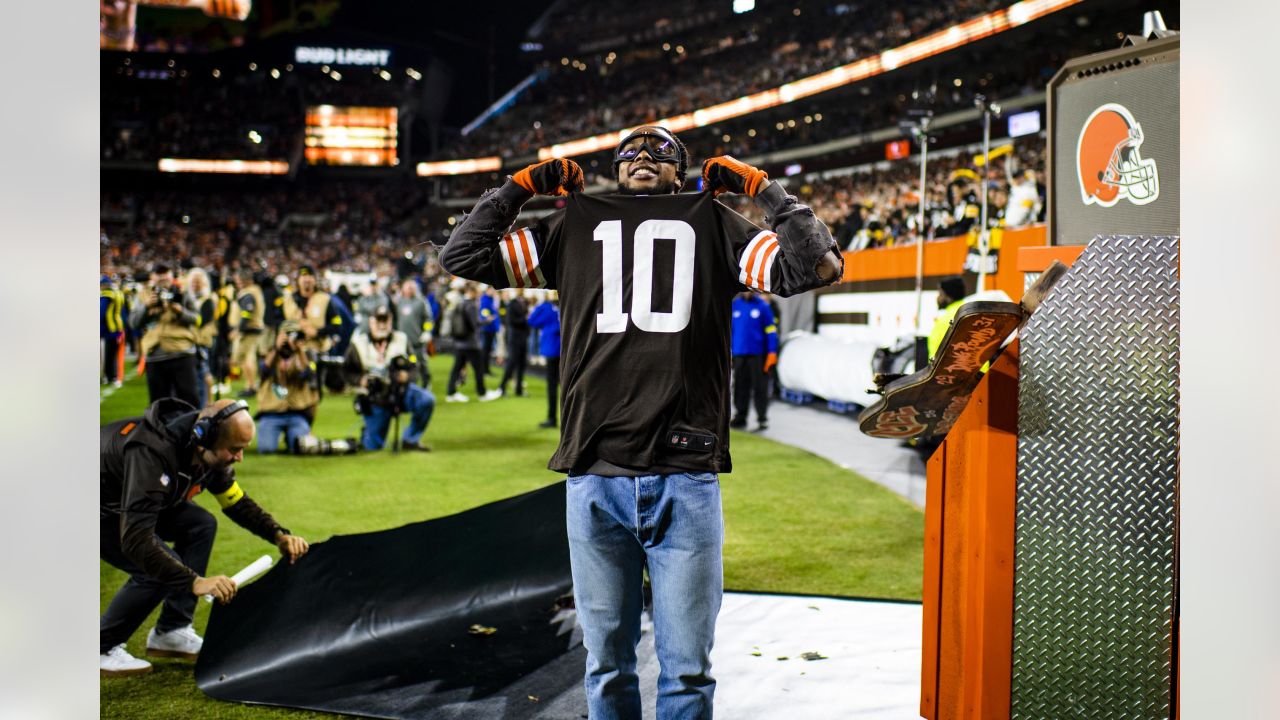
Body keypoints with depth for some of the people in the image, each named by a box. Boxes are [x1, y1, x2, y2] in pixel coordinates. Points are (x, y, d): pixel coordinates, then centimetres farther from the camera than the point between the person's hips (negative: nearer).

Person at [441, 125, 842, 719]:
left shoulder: (714, 225, 13)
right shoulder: (575, 224, 15)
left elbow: (819, 268, 4)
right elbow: (461, 257, 16)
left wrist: (762, 188, 8)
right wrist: (519, 186, 16)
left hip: (687, 482, -1)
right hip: (594, 479, 1)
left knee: (686, 669, 5)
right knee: (607, 667, 10)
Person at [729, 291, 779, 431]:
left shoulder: (763, 305, -1)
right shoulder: (734, 305, 8)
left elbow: (771, 330, 0)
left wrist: (772, 353, -6)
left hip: (758, 354, -3)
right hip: (739, 354, 3)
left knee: (760, 387, -2)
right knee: (740, 388, 8)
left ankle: (762, 418, 4)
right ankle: (740, 417, 17)